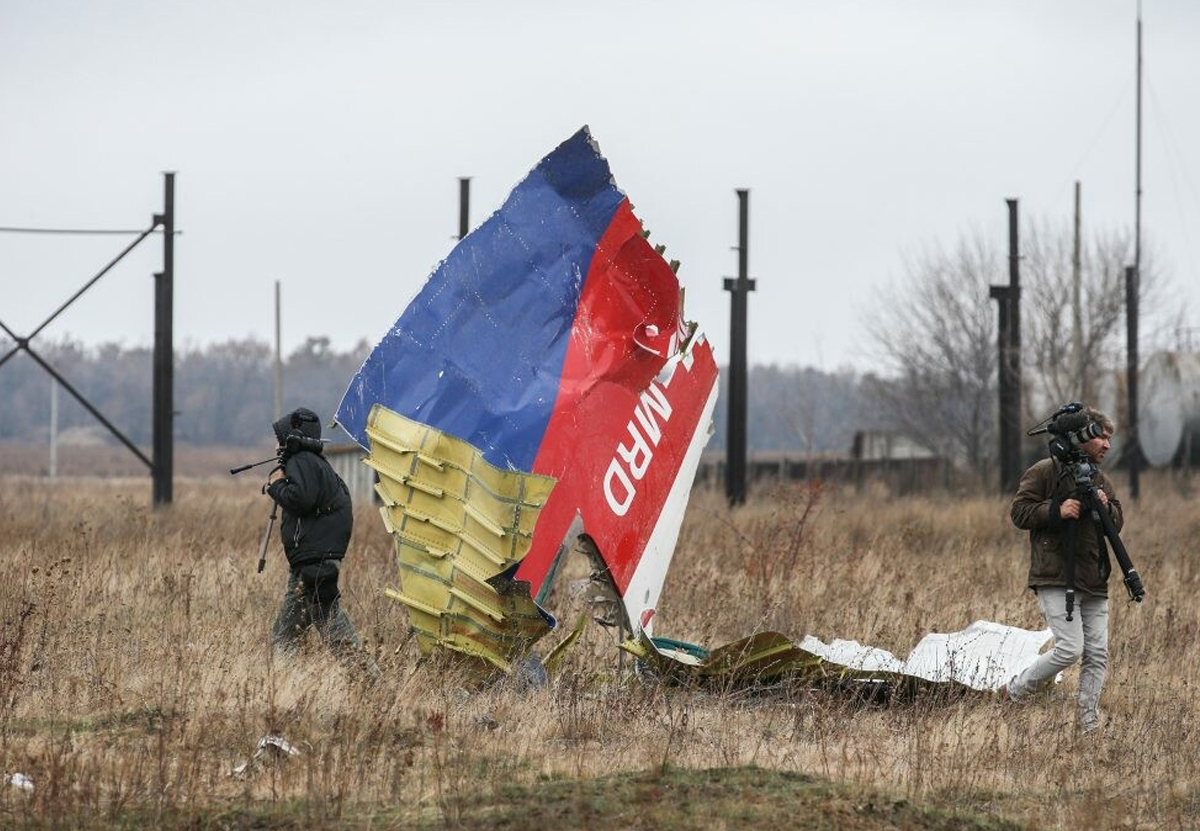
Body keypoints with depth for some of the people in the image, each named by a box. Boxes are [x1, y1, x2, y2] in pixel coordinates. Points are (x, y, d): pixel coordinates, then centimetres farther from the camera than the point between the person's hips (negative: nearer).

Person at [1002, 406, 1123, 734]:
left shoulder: (1100, 480, 17)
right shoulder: (1044, 472, -4)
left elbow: (1117, 523, 18)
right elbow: (1019, 512, -6)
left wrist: (1107, 507, -3)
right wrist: (1056, 511, -19)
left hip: (1094, 583, 7)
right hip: (1056, 579, -7)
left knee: (1097, 654, 1)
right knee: (1070, 649, -15)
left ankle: (1089, 724, 8)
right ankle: (1014, 691, 4)